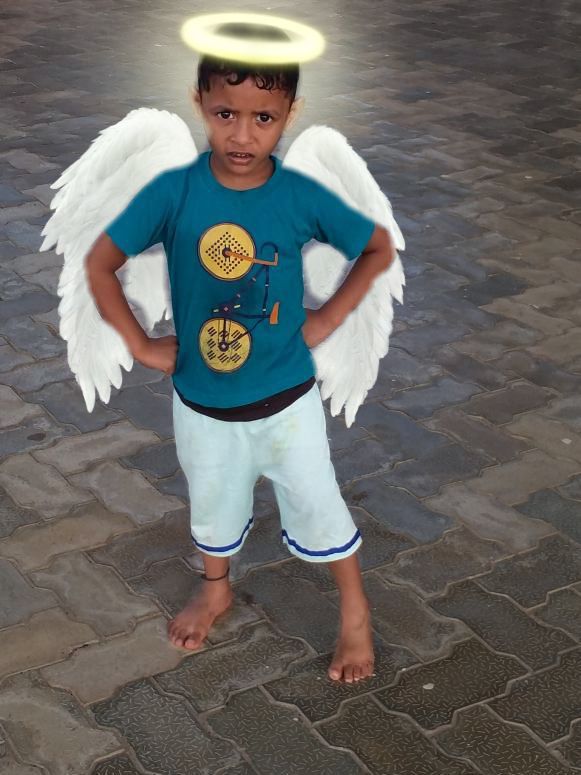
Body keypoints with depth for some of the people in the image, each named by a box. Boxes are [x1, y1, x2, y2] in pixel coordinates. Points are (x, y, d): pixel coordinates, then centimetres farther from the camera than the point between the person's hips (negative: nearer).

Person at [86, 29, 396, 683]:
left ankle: (355, 612, 38)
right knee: (213, 506, 24)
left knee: (317, 505, 14)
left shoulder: (303, 197, -17)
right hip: (201, 402, 1)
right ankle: (216, 591, 53)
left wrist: (328, 317, -9)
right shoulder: (171, 193, -18)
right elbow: (99, 264, -8)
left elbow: (380, 248, -2)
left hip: (286, 398, -1)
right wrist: (141, 345, -10)